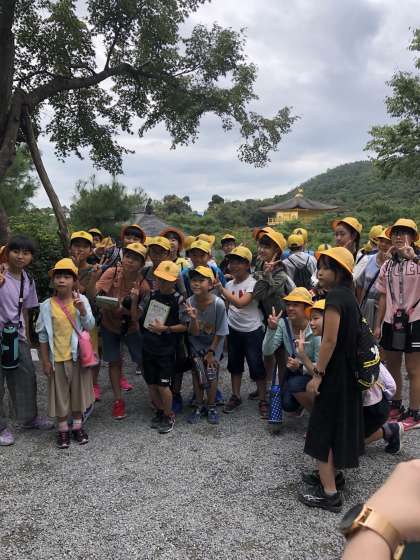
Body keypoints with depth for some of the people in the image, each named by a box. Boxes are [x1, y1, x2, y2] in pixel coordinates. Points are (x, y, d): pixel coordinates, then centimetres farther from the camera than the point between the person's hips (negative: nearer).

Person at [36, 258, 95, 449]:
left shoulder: (82, 300, -7)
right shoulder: (47, 306, -8)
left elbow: (90, 326, -10)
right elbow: (43, 335, -3)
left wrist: (82, 310, -28)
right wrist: (45, 360, -3)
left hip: (78, 355, 1)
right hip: (57, 358, -1)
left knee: (78, 390, 14)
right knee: (60, 393, 11)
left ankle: (77, 426, 33)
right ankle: (63, 429, 28)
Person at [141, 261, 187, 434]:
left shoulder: (178, 300, -12)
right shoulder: (152, 295, 3)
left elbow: (185, 325, -10)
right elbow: (139, 316, 14)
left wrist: (165, 328, -19)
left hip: (166, 350, -5)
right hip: (148, 346, 5)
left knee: (163, 386, -2)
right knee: (151, 384, 12)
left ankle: (169, 416, 20)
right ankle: (160, 412, 33)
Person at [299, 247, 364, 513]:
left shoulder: (335, 296, -18)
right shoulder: (349, 296, 9)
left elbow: (330, 340, -23)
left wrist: (318, 374, -18)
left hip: (335, 372, -9)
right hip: (349, 371, 9)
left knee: (324, 428, -1)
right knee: (340, 423, 19)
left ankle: (329, 493, 5)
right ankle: (331, 474, 34)